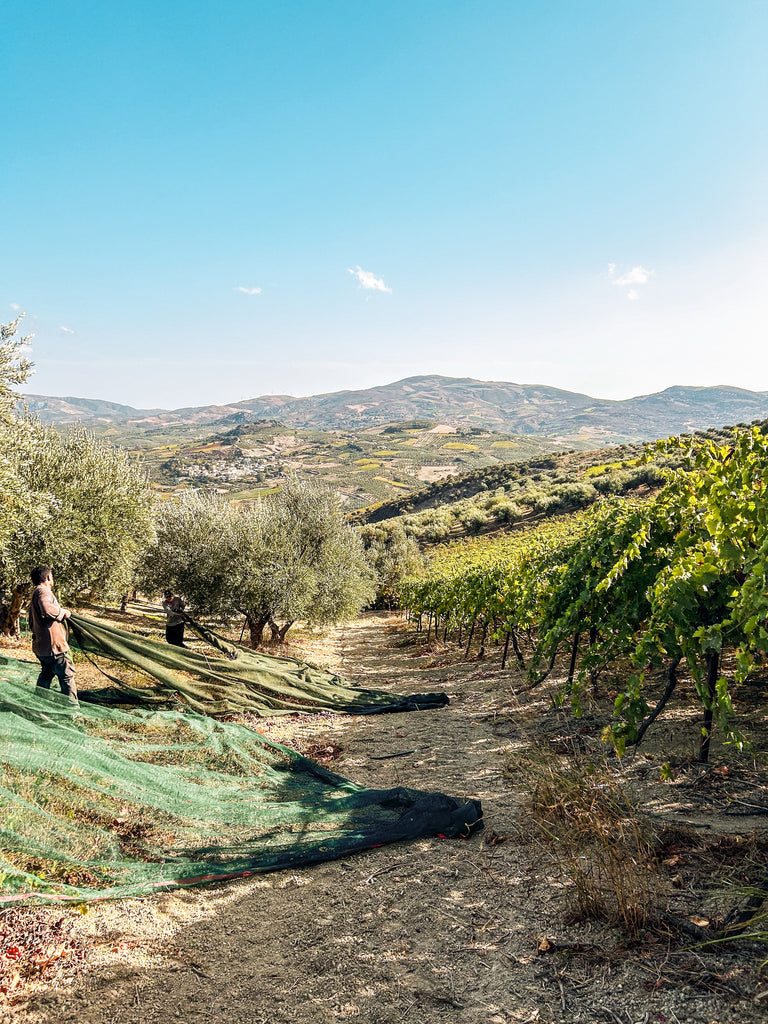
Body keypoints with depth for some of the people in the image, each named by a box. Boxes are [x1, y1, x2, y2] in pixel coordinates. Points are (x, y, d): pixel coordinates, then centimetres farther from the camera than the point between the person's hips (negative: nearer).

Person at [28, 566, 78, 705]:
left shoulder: (34, 594, 20)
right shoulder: (43, 591, -14)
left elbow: (32, 623, 28)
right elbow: (47, 608, -36)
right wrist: (63, 612, -21)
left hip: (40, 646, 10)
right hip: (53, 645, -10)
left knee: (46, 674, 22)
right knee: (67, 676, -4)